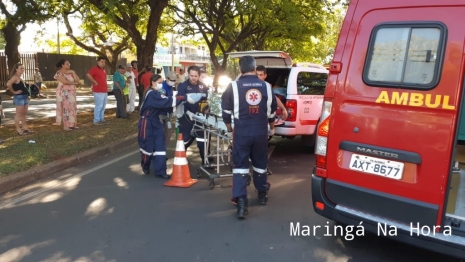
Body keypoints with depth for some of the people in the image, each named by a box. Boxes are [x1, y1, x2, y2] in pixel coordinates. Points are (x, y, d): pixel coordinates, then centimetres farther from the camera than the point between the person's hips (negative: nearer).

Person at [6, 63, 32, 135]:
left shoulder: (20, 78, 15)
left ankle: (25, 128, 23)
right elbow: (8, 84, -30)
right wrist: (14, 92, -19)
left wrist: (27, 95, 12)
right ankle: (18, 129, 2)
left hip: (25, 97, 10)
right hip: (19, 97, -10)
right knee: (19, 114, -4)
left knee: (24, 113, 15)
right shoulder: (15, 77, -14)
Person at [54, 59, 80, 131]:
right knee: (65, 108, -6)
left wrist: (73, 72, -8)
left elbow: (77, 80, 2)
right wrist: (74, 83, -7)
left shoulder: (71, 72, 11)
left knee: (72, 107, 7)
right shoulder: (59, 73, -9)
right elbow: (65, 81, -21)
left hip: (71, 93, 7)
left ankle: (72, 124, 14)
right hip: (63, 93, -7)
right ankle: (66, 126, -2)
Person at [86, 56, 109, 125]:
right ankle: (96, 120, 0)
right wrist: (94, 82, -19)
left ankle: (101, 119, 22)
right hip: (98, 91, -9)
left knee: (103, 106, 13)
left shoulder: (103, 69, 17)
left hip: (104, 91, 9)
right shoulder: (95, 69, -10)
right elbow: (88, 75, -25)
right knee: (99, 106, -7)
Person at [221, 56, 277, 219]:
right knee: (260, 164, 19)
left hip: (241, 133, -3)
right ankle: (262, 194, 34)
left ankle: (241, 203, -8)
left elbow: (226, 112, -2)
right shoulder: (266, 86, 3)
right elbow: (272, 111, 12)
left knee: (240, 166, 1)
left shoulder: (233, 87, -6)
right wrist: (272, 128, 28)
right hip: (261, 133, 3)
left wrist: (229, 130, 11)